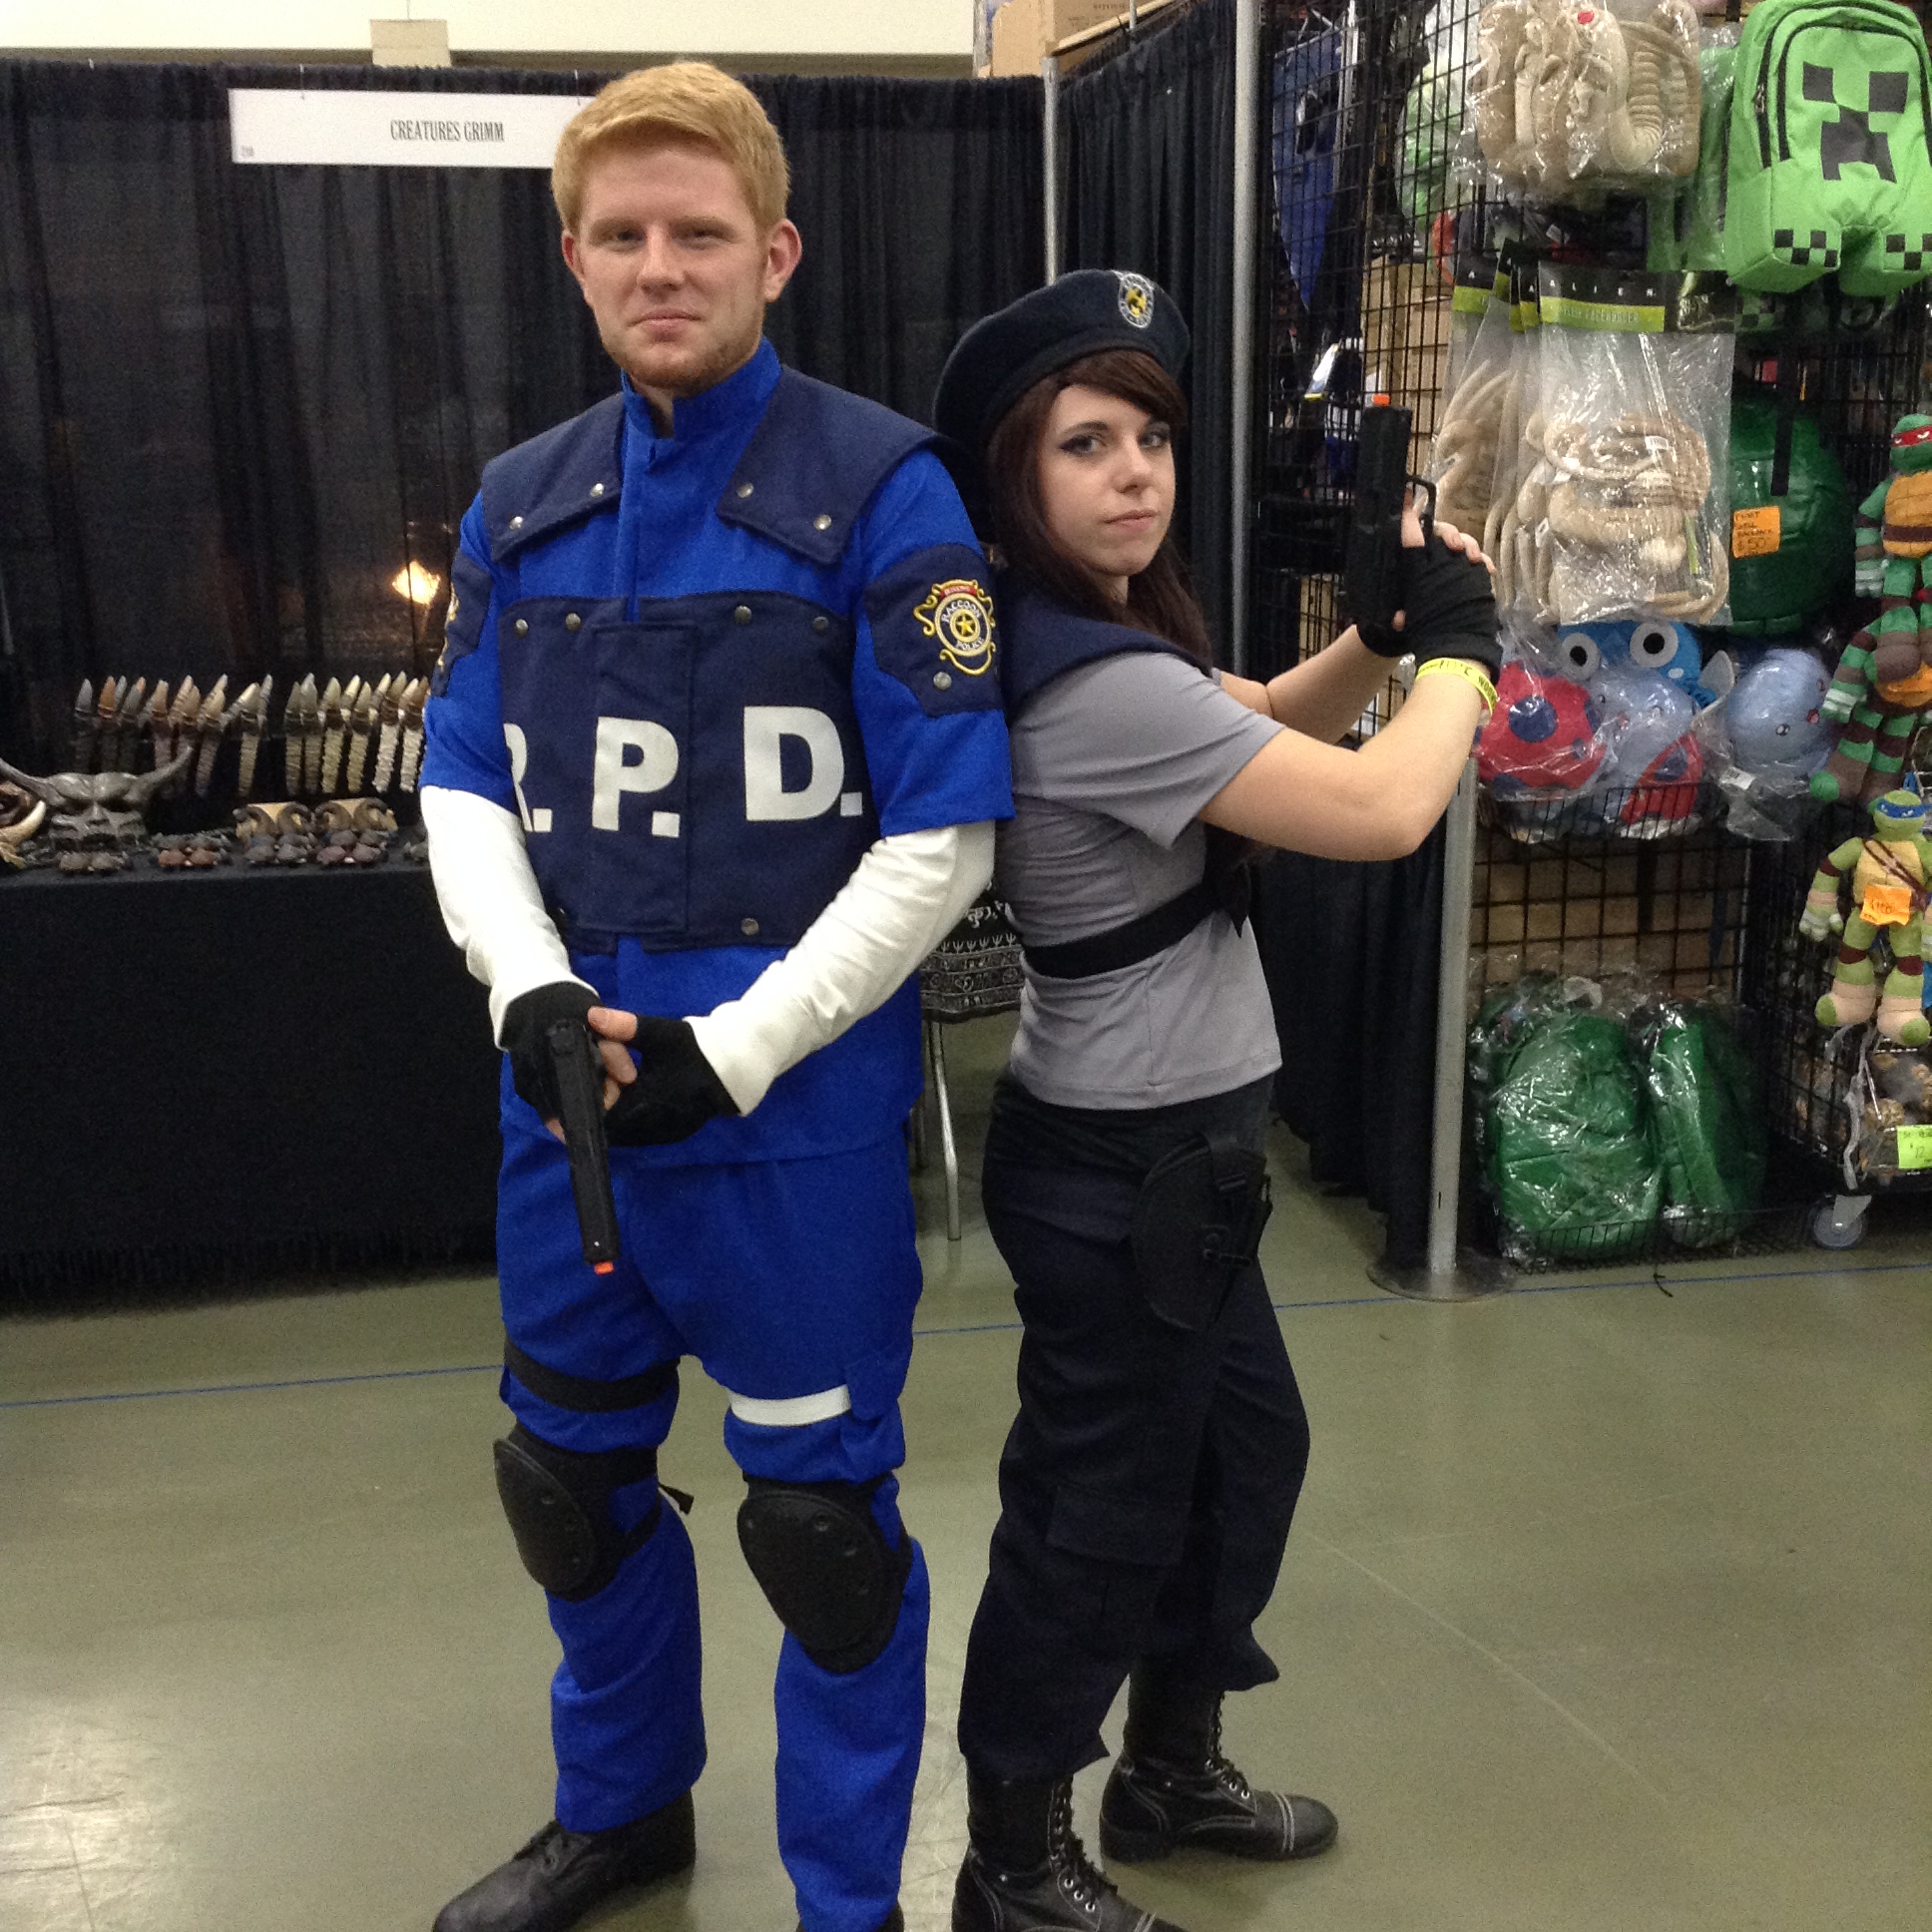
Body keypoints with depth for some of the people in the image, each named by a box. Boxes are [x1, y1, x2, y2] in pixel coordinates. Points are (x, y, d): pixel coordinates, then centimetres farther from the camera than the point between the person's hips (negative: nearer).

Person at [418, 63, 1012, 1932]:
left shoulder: (882, 491, -10)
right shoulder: (522, 500, 6)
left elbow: (942, 834, -13)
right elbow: (464, 787, 8)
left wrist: (733, 1049, -17)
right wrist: (529, 992, -10)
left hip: (795, 1099, -5)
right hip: (565, 1086, 6)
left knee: (818, 1513, 8)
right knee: (569, 1471, 21)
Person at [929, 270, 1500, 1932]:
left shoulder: (1098, 640, 6)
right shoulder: (1097, 683, -27)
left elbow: (1269, 723, 19)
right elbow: (1382, 812, -25)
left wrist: (1386, 630, 0)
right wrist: (1462, 641, -8)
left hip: (1159, 1146, 10)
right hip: (1122, 1168, -10)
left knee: (1247, 1445, 22)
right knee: (1102, 1513, 4)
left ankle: (1173, 1769, 40)